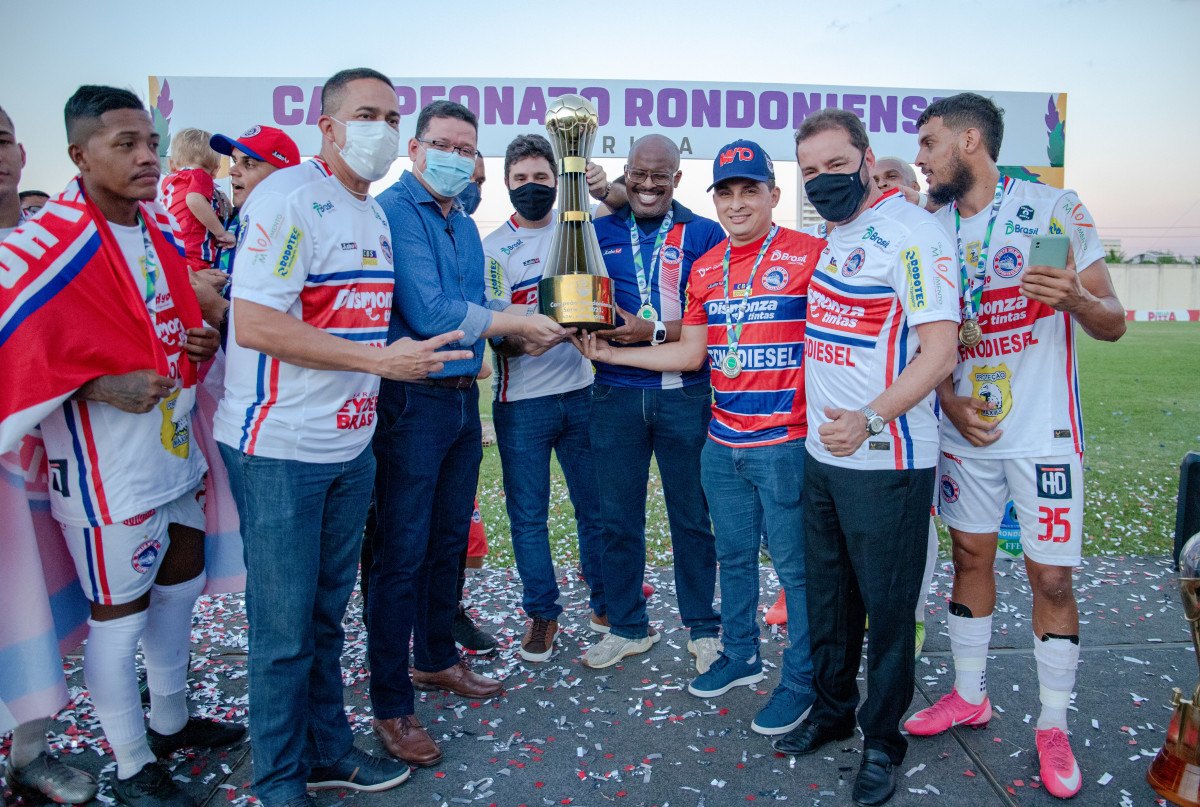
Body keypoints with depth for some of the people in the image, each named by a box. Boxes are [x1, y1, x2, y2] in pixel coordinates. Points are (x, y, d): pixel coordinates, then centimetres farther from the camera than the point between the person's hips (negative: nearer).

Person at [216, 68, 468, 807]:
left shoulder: (375, 214, 15)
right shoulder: (288, 198, -12)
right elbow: (253, 324, -21)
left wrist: (428, 356, 10)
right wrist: (381, 359, -20)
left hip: (351, 444, 8)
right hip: (280, 448, -8)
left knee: (327, 614, 19)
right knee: (284, 627, 5)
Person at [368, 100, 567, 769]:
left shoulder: (465, 225, 15)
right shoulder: (395, 211, -11)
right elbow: (429, 313, -20)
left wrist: (527, 332, -1)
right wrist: (521, 325, -12)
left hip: (463, 397, 8)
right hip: (413, 400, -8)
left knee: (450, 540, 18)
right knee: (403, 552, -1)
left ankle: (437, 659, 36)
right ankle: (391, 706, 13)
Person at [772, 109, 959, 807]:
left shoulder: (913, 233, -12)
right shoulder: (829, 236, 12)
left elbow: (939, 352, -18)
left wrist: (869, 418, -30)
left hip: (888, 461, -7)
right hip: (822, 453, 8)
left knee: (888, 604, 6)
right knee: (828, 592, 18)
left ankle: (883, 738, 25)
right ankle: (832, 709, 37)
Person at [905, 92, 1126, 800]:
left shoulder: (1055, 208, -6)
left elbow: (1114, 324, -6)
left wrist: (1075, 299, -28)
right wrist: (950, 401, -6)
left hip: (1043, 430, -4)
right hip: (965, 426, 4)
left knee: (1051, 575, 0)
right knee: (971, 555, 12)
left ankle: (1054, 727, 19)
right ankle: (970, 696, 30)